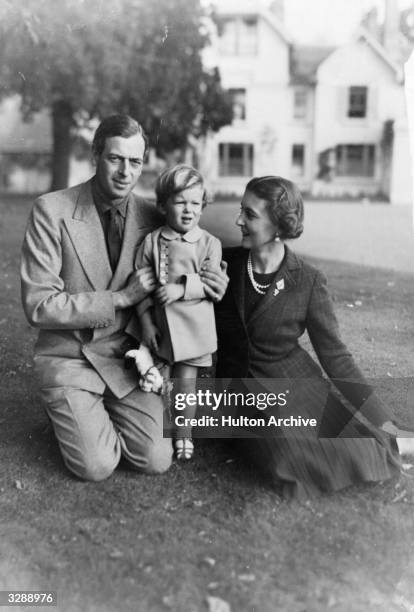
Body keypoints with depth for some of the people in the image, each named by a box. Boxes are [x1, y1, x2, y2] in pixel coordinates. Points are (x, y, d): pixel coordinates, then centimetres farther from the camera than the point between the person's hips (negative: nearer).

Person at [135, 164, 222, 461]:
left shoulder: (210, 243, -2)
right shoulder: (151, 242, -1)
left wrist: (182, 288, -22)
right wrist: (146, 320, -6)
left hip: (193, 325, -1)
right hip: (160, 324, 1)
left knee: (186, 382, 7)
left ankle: (184, 434, 26)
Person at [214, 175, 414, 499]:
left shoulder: (308, 280, -9)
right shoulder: (226, 263, -3)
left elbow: (334, 354, -6)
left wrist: (382, 423, -9)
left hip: (294, 383, -1)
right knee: (290, 455, -27)